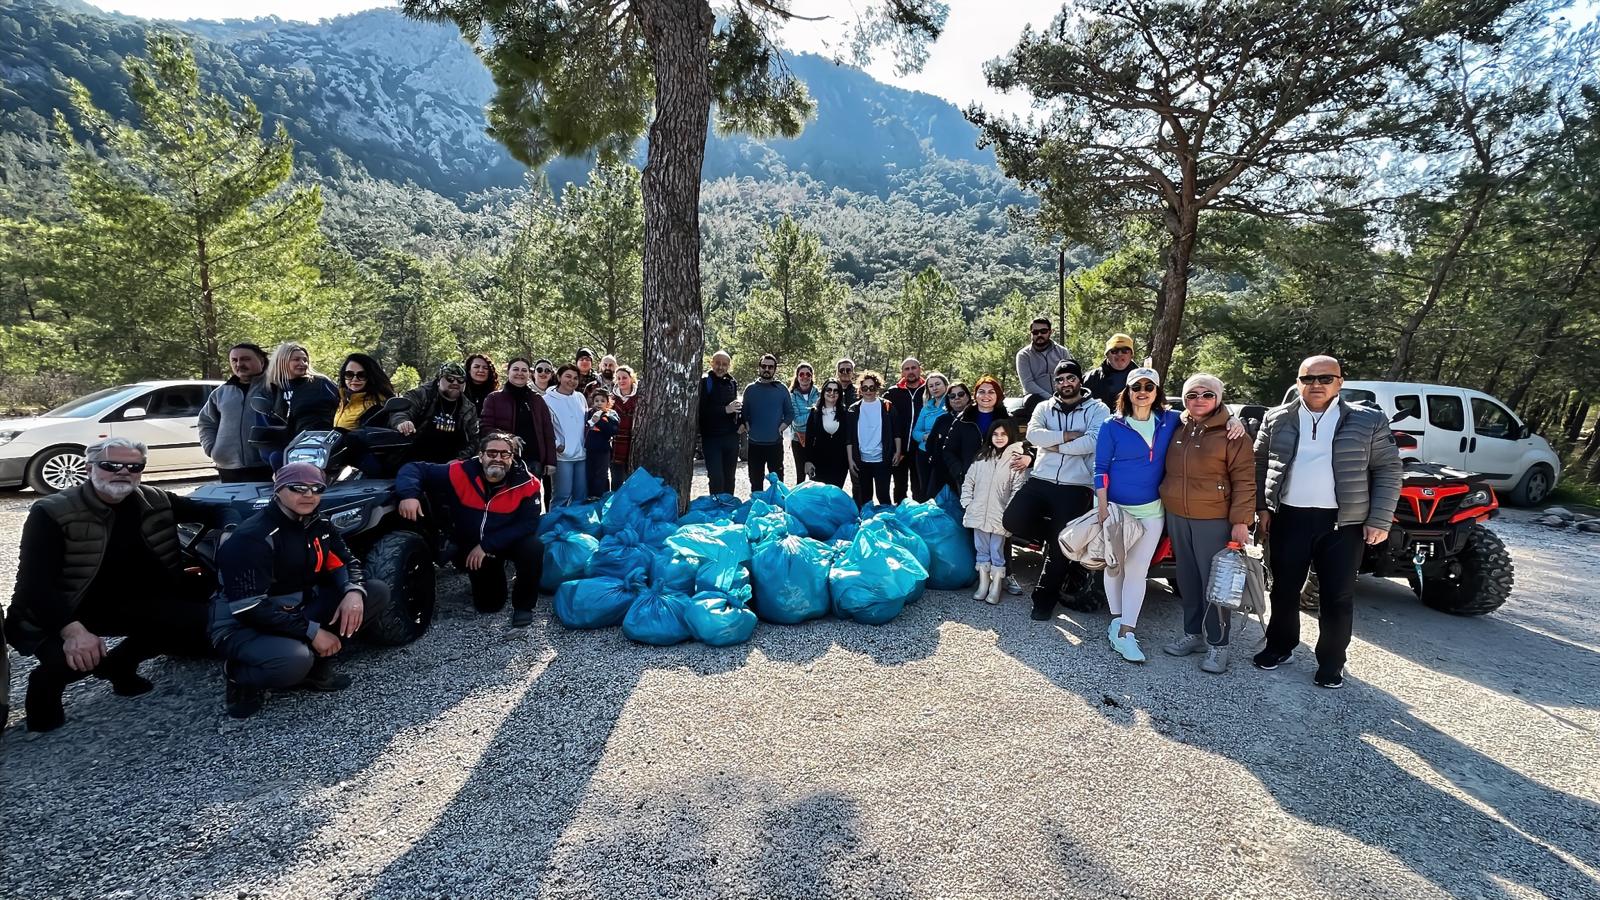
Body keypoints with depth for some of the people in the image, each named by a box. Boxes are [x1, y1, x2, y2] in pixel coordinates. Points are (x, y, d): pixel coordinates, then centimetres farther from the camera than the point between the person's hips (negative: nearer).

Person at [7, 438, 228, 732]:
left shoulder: (155, 502, -2)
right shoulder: (51, 513, -16)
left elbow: (212, 511, 9)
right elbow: (35, 582, -23)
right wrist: (72, 629, -38)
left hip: (125, 605, 5)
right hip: (62, 615, -4)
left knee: (200, 621, -18)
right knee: (73, 659, -35)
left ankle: (119, 664, 10)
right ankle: (46, 685, 5)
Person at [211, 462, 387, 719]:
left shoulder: (319, 525, 1)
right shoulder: (253, 537, -22)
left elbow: (345, 561, 6)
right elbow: (250, 608, -25)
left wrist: (353, 591, -19)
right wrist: (311, 631, -25)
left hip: (297, 610, 7)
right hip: (243, 625, -7)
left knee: (377, 592, -9)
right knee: (294, 661, -39)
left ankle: (317, 668, -4)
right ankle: (240, 676, -2)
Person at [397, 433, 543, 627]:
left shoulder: (526, 484, -22)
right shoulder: (461, 474, -21)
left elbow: (528, 524, -27)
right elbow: (414, 469, -17)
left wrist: (487, 546, -31)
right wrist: (409, 494, -39)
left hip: (509, 542, -1)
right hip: (471, 546, 1)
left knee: (533, 548, -35)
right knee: (488, 605, 4)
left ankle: (523, 605, -9)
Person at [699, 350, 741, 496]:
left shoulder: (732, 383, 12)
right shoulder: (704, 382, -5)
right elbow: (701, 410, -14)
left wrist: (739, 424, 10)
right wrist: (725, 410, -20)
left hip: (731, 438, 5)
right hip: (711, 438, -5)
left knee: (729, 478, 11)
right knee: (716, 478, -9)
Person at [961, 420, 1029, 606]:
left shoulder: (1016, 459, -5)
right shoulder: (982, 457, 10)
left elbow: (1018, 489, -9)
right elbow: (968, 481, 14)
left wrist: (1009, 513, -13)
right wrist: (967, 503, 6)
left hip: (1000, 516, -4)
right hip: (979, 514, 4)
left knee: (997, 553, 3)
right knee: (982, 551, 12)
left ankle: (995, 587, 14)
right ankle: (983, 584, 23)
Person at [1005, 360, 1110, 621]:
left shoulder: (1097, 410, 5)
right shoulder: (1044, 408, 14)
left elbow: (1093, 442, -14)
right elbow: (1033, 434, -6)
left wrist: (1056, 445, -8)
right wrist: (1069, 435, -13)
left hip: (1076, 487, -3)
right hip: (1041, 480, 3)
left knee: (1059, 546, -1)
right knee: (1013, 520, -17)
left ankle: (1044, 599, 16)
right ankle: (1065, 538, 10)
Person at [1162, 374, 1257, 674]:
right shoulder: (1177, 429, 9)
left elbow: (1244, 480, -9)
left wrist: (1240, 520, -15)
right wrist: (1168, 509, 14)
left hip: (1214, 521, -5)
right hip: (1177, 518, 5)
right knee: (1188, 580, 12)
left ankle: (1218, 644, 10)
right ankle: (1193, 634, 25)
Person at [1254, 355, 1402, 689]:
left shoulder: (1369, 421, 0)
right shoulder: (1277, 419, 4)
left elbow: (1388, 471, 0)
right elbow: (1260, 464, 11)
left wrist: (1380, 520, -6)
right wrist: (1262, 506, 4)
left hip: (1343, 522, -1)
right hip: (1288, 518, 2)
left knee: (1338, 596, 6)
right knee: (1285, 589, 11)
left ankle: (1331, 662, 21)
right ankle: (1280, 647, 28)